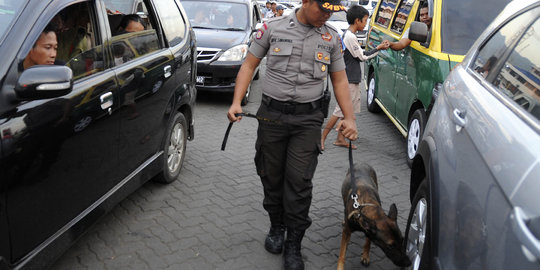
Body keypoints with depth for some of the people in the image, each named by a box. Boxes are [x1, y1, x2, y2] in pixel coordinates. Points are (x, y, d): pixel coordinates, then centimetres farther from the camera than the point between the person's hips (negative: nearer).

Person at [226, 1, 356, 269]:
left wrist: (350, 118, 0)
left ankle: (293, 246, 9)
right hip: (272, 115, 0)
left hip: (308, 119, 0)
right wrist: (236, 102, -7)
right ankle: (276, 228, 34)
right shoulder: (273, 28, 0)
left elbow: (340, 80, 11)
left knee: (299, 181, -5)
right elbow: (249, 65, 4)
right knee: (272, 177, 10)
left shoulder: (332, 38, 5)